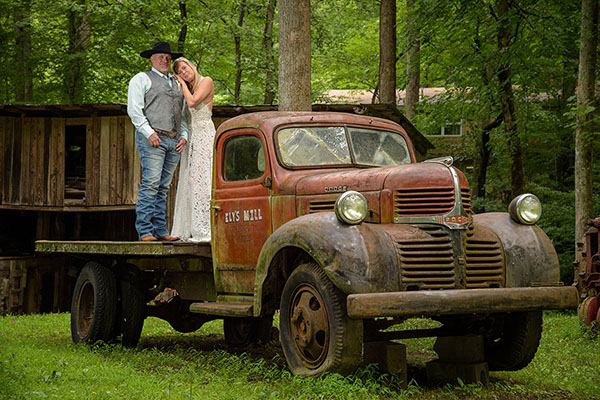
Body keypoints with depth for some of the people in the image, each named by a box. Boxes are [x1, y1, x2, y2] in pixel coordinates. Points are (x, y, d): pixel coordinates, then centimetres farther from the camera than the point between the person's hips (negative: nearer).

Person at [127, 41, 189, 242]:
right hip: (152, 139, -6)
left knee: (163, 187, 5)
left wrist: (184, 135, 10)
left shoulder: (177, 84, 26)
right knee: (150, 184, -14)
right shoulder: (142, 79, 7)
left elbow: (183, 114, 27)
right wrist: (149, 132, -14)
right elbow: (134, 109, -3)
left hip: (174, 142, 6)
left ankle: (160, 230, 5)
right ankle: (145, 231, -15)